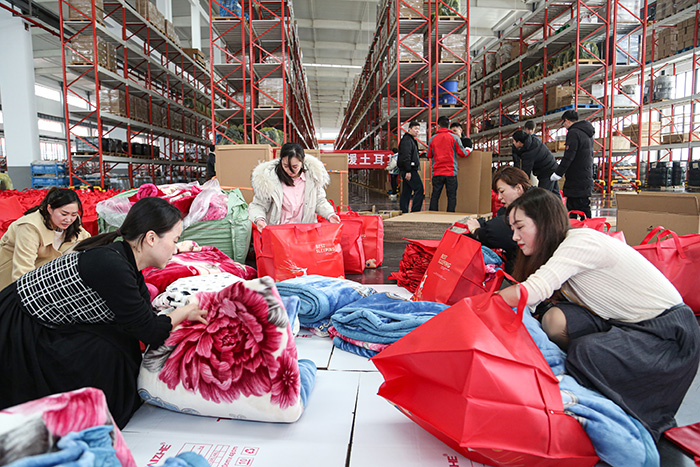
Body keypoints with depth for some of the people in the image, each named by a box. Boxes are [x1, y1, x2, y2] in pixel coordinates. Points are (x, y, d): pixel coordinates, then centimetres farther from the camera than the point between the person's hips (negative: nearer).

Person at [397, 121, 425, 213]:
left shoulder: (411, 140, 24)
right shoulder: (407, 140, -10)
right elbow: (406, 156, -19)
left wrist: (416, 170, 22)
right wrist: (408, 171, -24)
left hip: (409, 170, 11)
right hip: (409, 170, -11)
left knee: (406, 192, 10)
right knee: (419, 189, -12)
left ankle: (404, 212, 12)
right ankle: (415, 212, -13)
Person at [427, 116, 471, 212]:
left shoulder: (433, 139, 5)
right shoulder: (454, 137, 0)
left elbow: (429, 155, 13)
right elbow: (462, 153, 3)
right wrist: (469, 151, 24)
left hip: (437, 173, 2)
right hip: (451, 172, -2)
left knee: (434, 196, 6)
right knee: (451, 196, 2)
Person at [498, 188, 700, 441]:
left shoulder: (582, 241, -22)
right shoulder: (557, 249, 4)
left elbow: (532, 291, -34)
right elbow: (530, 302, -1)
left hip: (670, 333, -7)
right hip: (628, 325, 7)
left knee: (588, 351, -29)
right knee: (555, 319, -14)